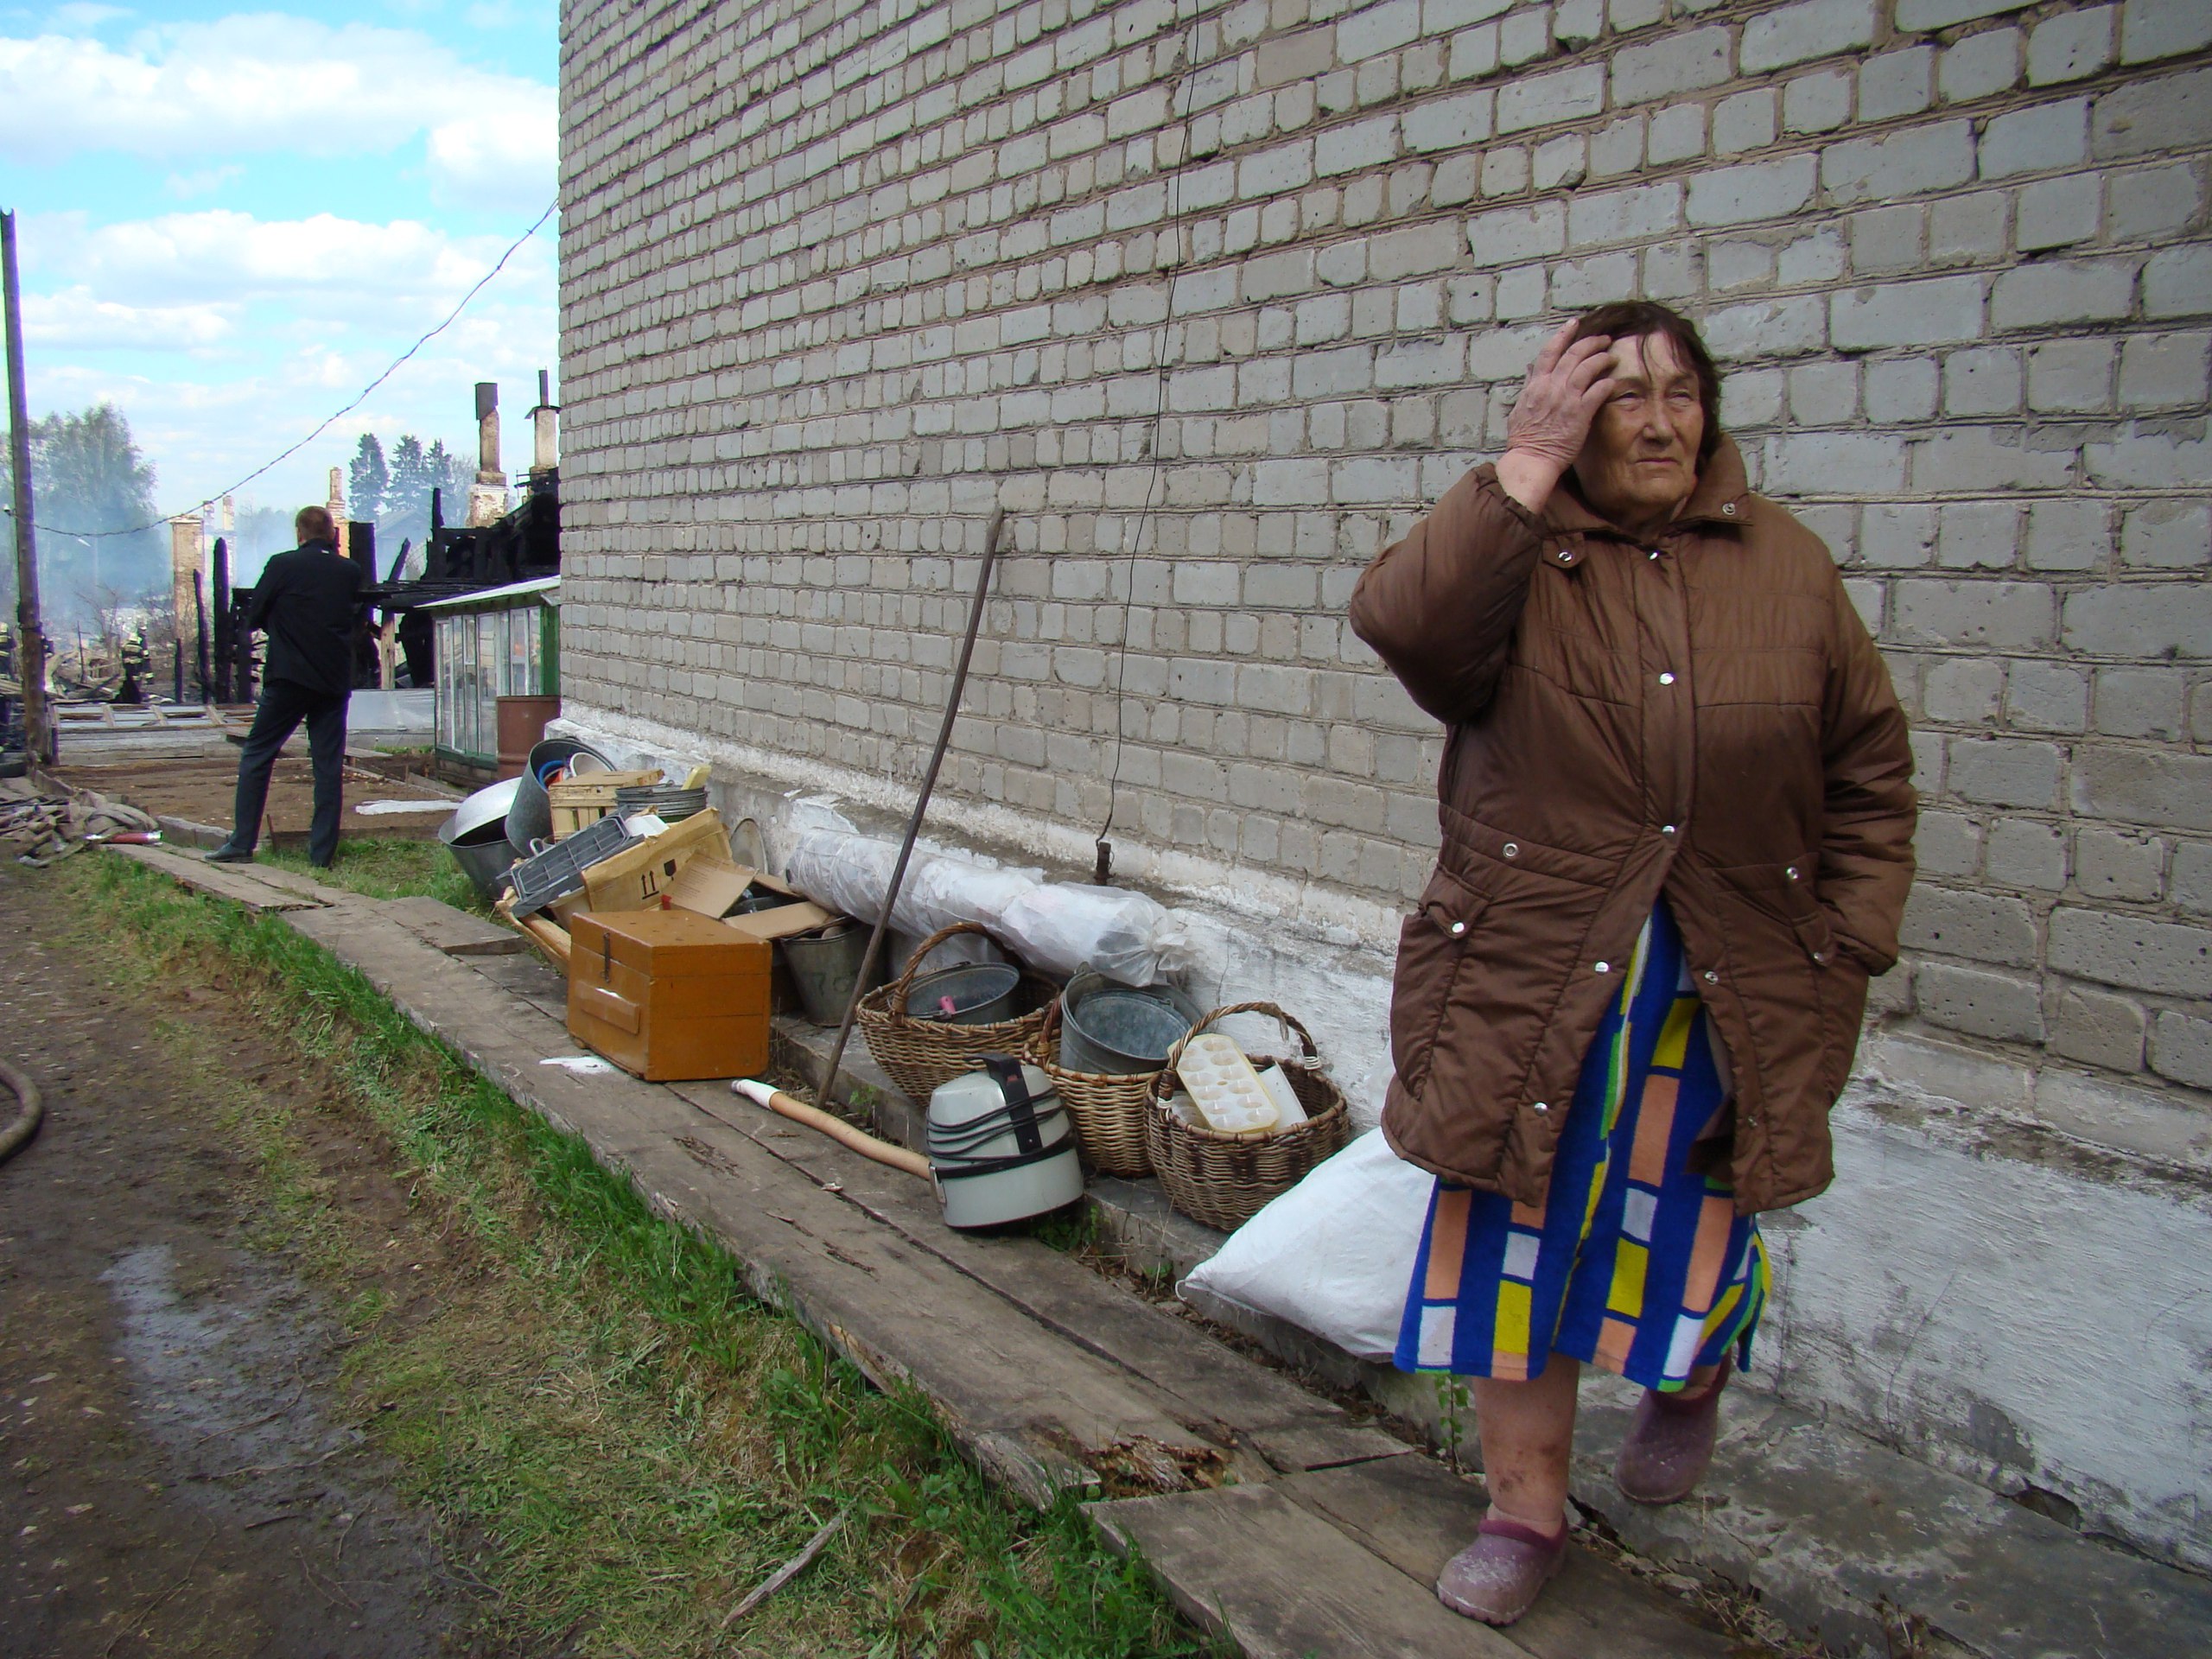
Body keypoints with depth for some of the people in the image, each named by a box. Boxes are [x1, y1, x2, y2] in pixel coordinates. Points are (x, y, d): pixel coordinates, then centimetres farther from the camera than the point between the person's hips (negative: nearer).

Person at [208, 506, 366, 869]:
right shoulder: (350, 571, 3)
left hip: (288, 676, -2)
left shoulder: (282, 566, -4)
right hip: (335, 679, 3)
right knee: (329, 765, 5)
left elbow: (254, 618, 4)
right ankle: (323, 852, 4)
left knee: (257, 756, 7)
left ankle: (241, 843, 4)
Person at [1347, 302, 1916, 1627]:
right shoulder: (1513, 557, -3)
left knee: (1690, 1231, 14)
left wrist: (1849, 947, 3)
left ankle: (1694, 1380, 50)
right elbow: (1405, 623, -26)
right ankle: (1527, 1510, 26)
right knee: (1521, 1236, 6)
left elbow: (1870, 776, 9)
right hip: (1534, 984, -1)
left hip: (1727, 997, 2)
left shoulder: (1787, 565, 4)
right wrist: (1527, 467, -22)